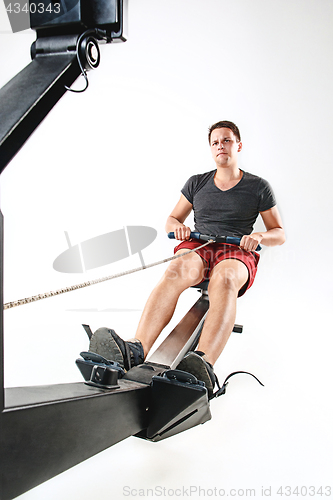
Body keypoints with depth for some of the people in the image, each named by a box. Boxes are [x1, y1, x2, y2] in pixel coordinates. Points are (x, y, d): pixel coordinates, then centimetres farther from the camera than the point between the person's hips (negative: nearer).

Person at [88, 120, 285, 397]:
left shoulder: (258, 187, 12)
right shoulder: (197, 183, 17)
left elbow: (280, 234, 14)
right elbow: (171, 221, 20)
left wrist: (259, 236, -9)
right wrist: (178, 227, -5)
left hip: (236, 253, -1)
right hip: (196, 248, 2)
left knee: (224, 279, -41)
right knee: (177, 270, -37)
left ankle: (204, 364, -64)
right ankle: (136, 349, -58)